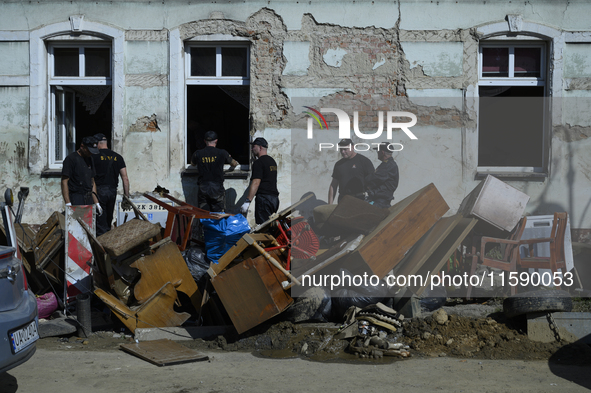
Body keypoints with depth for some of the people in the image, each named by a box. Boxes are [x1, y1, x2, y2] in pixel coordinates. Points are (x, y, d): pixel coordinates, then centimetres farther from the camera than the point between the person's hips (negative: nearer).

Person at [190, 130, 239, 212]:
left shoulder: (198, 154, 1)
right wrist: (232, 167, 40)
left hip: (203, 189, 1)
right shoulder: (222, 153, -2)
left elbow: (192, 164, 24)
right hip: (217, 189, -1)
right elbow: (234, 163, 16)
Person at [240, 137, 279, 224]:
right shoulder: (272, 161, 20)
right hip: (275, 198, 9)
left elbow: (256, 183, -17)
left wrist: (247, 201, -19)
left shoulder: (259, 162, -9)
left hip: (264, 198, -9)